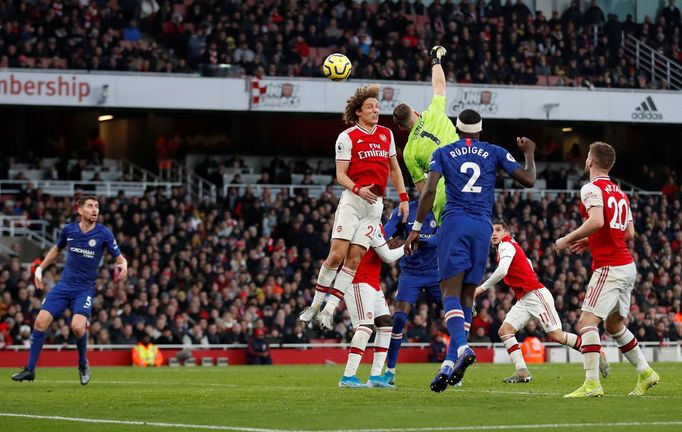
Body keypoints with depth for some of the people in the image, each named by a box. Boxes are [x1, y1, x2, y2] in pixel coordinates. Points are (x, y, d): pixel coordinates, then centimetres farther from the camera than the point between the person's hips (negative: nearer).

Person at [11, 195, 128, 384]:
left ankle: (83, 365, 5)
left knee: (77, 326, -24)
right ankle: (30, 369, 1)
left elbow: (119, 257, -5)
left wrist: (123, 265, -28)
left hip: (85, 289, -3)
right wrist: (40, 268, 16)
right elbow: (57, 249, 21)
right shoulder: (69, 229, 2)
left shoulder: (104, 234, -8)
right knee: (41, 321, -10)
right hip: (64, 284, 3)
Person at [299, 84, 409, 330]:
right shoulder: (347, 137, -1)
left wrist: (403, 198, 13)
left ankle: (329, 311, -5)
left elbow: (394, 169, 23)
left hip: (376, 204, 4)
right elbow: (340, 175, -6)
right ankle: (315, 304, 0)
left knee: (354, 259, -5)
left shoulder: (386, 134, 15)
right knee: (336, 255, -12)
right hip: (352, 200, -4)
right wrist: (358, 189, -24)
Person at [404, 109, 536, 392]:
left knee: (450, 292, -9)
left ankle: (462, 347, -36)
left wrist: (416, 228, 1)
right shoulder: (495, 153, 14)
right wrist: (529, 154, 31)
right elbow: (528, 180, 11)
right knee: (467, 295, 6)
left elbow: (429, 191, -2)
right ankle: (450, 363, 0)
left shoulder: (443, 153, 11)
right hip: (483, 227, 2)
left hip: (455, 223, -2)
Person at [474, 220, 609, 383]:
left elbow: (502, 271, -25)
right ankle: (522, 372, -11)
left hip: (535, 294, -10)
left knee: (555, 335, -13)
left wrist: (483, 287, -16)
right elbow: (528, 263, 32)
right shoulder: (506, 247, 19)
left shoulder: (507, 246, -10)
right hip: (523, 299, 10)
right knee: (504, 330, -5)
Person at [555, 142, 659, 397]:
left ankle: (592, 383, -22)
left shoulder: (592, 189, -9)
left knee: (587, 321, -13)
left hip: (609, 267, -9)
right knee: (614, 324, 22)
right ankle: (645, 372, 25)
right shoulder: (619, 192, 17)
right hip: (627, 265, 9)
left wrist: (568, 239, -13)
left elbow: (596, 221, -25)